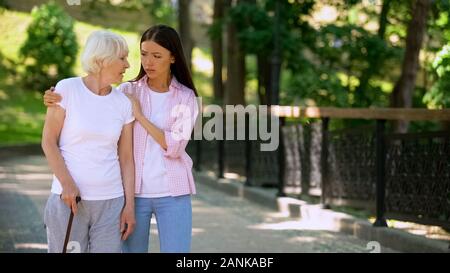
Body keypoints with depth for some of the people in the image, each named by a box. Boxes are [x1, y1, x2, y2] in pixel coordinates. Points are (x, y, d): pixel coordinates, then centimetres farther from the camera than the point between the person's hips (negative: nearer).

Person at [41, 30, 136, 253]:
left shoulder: (123, 103, 5)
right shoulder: (67, 89, -5)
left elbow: (126, 158, 7)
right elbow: (48, 141, -4)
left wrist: (130, 205, 2)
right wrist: (67, 183, -14)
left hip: (110, 201, 3)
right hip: (69, 198, -3)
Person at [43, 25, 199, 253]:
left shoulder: (186, 97, 2)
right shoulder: (128, 92, 3)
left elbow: (174, 147, -8)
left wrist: (139, 115, -10)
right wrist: (56, 102, -25)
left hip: (172, 194, 0)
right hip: (133, 191, 1)